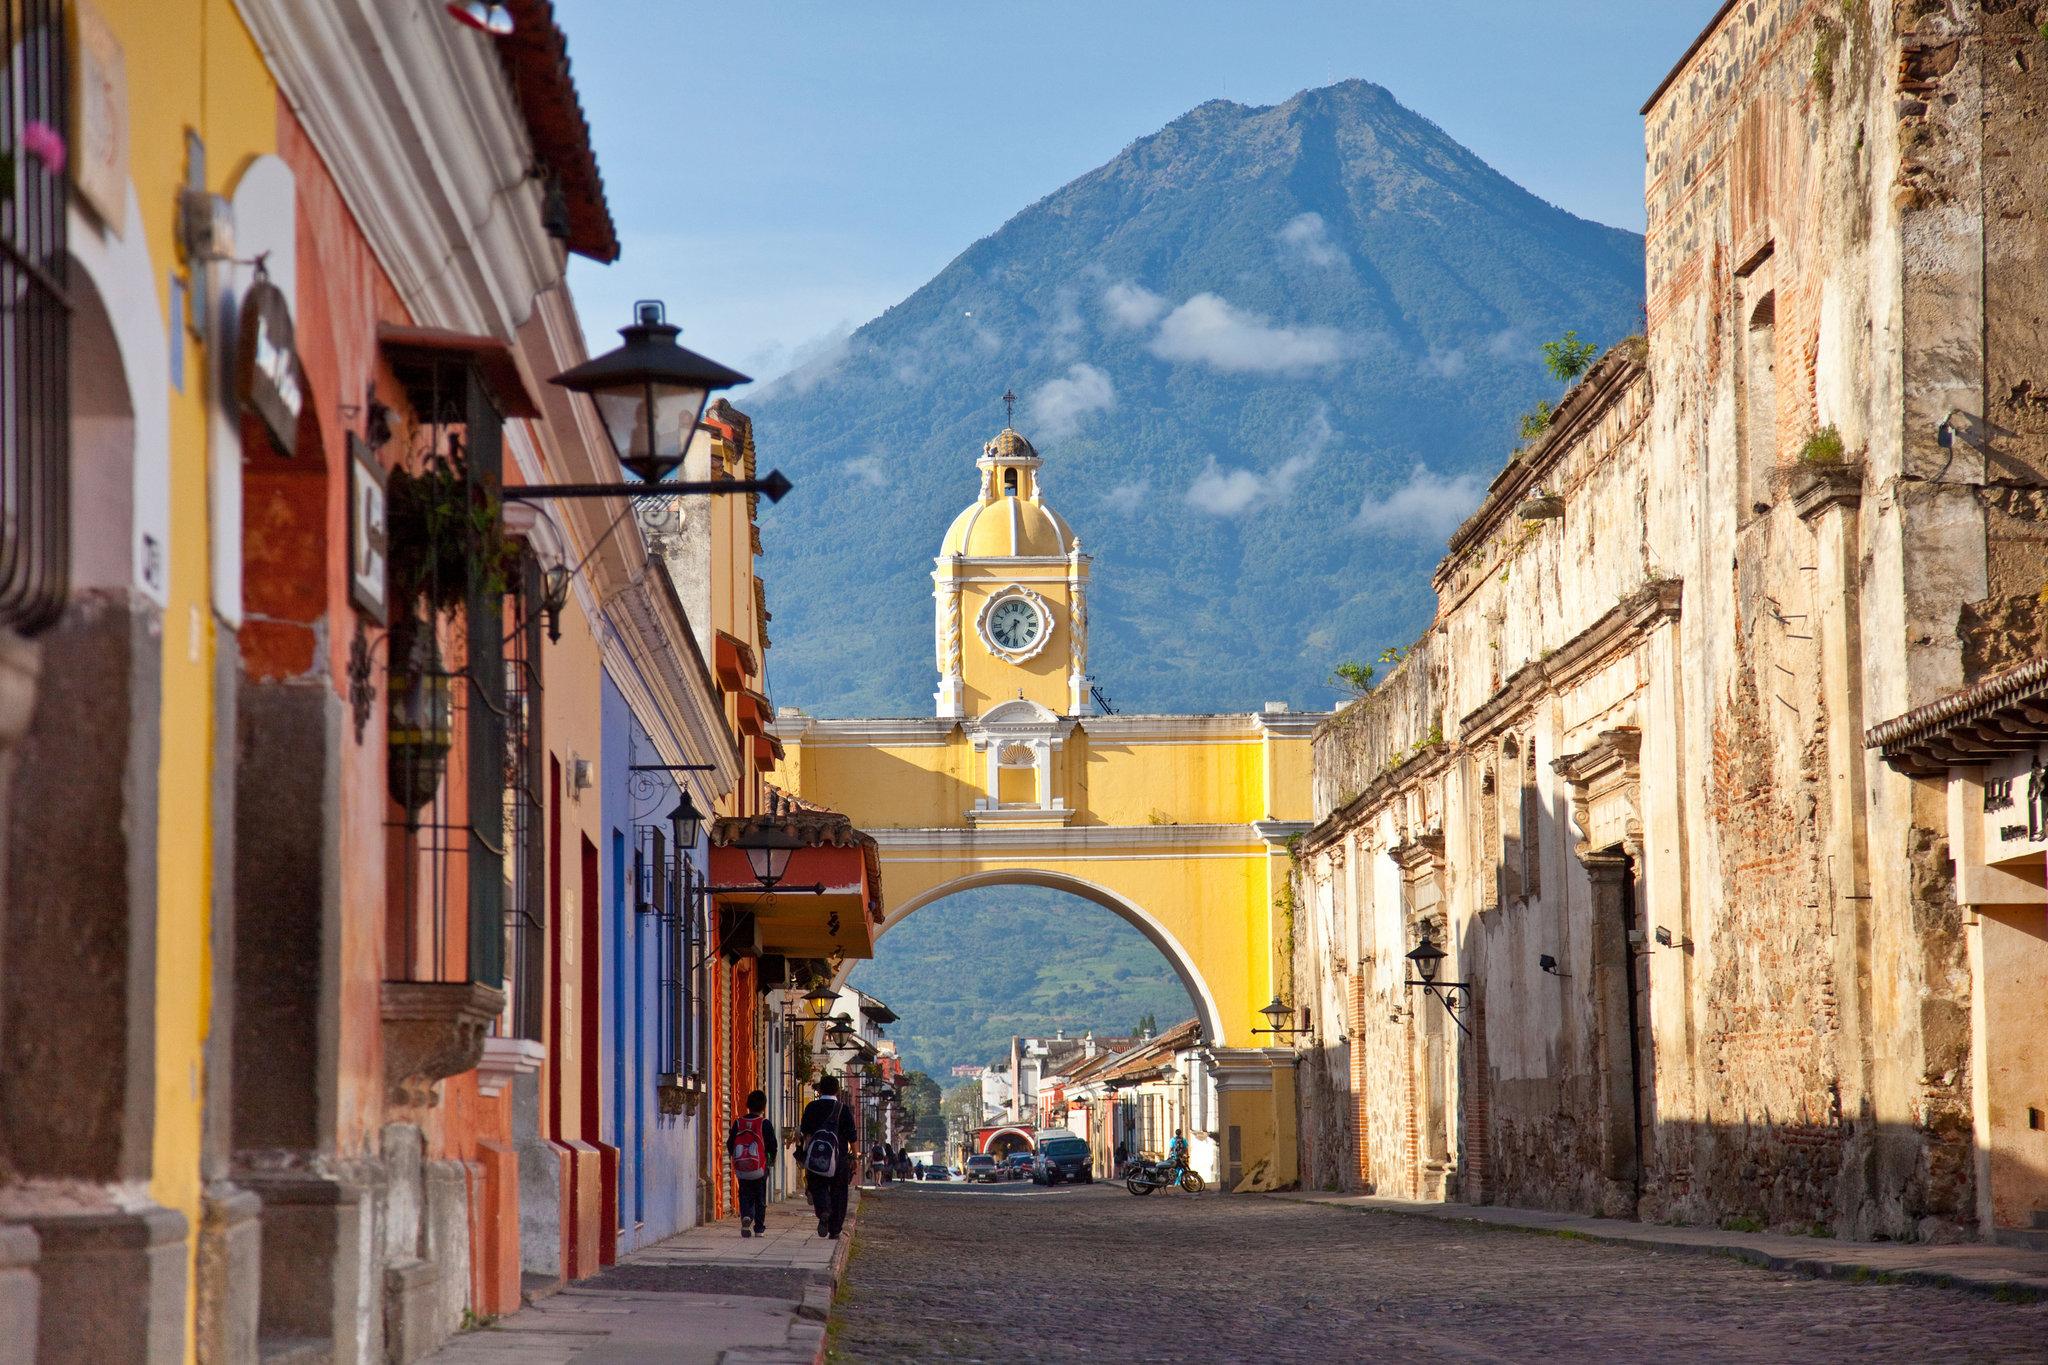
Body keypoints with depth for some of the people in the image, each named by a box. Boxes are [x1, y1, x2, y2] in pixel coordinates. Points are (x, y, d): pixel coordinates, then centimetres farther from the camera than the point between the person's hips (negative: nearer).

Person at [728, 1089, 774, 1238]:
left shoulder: (738, 1124, 0)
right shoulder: (765, 1124, -9)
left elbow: (730, 1146, 4)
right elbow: (772, 1147, -7)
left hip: (742, 1170, 2)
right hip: (760, 1170, -2)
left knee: (745, 1196, 10)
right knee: (760, 1198, 10)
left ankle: (746, 1215, -17)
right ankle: (759, 1227, 8)